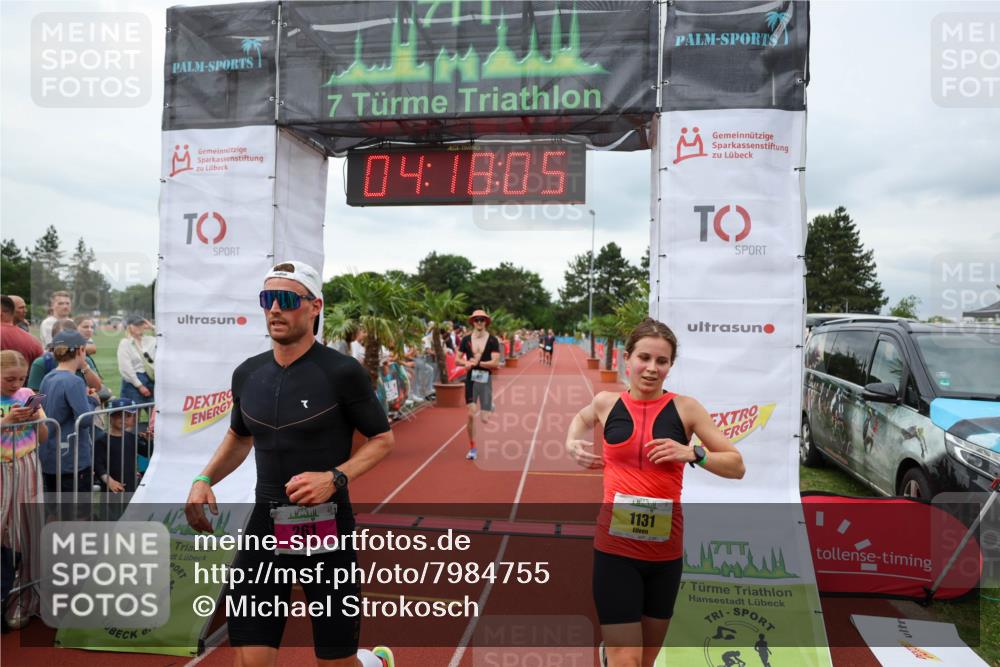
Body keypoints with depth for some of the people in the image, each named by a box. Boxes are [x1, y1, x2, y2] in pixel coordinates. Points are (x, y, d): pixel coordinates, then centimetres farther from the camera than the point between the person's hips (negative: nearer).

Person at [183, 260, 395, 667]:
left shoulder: (343, 372, -12)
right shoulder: (247, 374, 4)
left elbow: (382, 439, -4)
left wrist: (335, 478, -19)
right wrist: (204, 481, 4)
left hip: (326, 528, -4)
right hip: (265, 524, 4)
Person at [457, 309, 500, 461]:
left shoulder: (492, 340, -5)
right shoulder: (466, 339, 3)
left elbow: (495, 363, -12)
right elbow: (457, 359, 5)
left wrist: (477, 363, -21)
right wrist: (466, 363, -15)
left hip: (486, 379, -1)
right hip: (471, 379, 1)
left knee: (485, 418, 1)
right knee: (471, 414, -7)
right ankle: (472, 447, 9)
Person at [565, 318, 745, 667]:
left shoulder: (685, 408, -2)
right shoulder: (606, 402, 0)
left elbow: (736, 466, 0)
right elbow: (581, 417, 25)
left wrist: (693, 453, -16)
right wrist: (572, 445, 6)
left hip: (665, 550, 1)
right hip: (615, 548, -1)